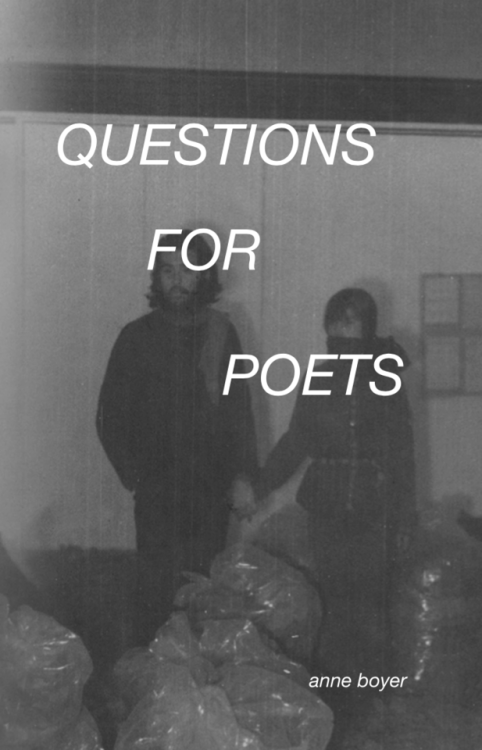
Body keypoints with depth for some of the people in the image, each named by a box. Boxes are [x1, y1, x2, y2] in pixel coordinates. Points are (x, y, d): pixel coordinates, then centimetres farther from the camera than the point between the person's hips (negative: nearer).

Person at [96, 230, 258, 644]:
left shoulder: (221, 331, 8)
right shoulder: (138, 336, 3)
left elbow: (240, 407, 11)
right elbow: (110, 415, 7)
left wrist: (245, 475, 5)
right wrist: (133, 473, -2)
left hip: (213, 489, 1)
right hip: (158, 491, -1)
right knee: (158, 591, -5)